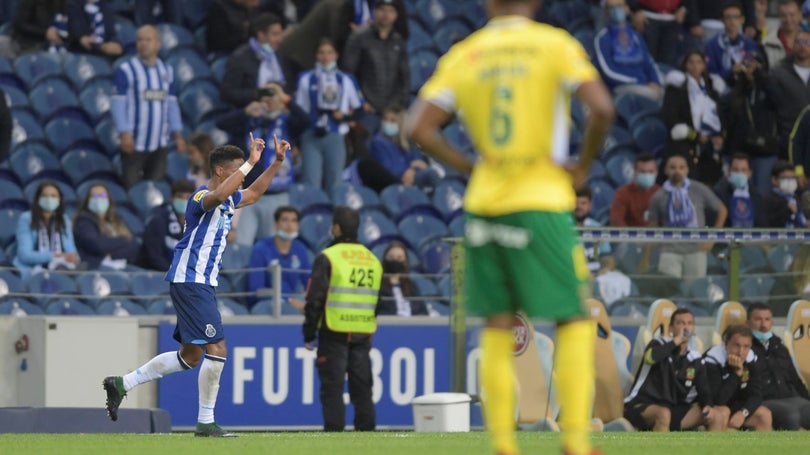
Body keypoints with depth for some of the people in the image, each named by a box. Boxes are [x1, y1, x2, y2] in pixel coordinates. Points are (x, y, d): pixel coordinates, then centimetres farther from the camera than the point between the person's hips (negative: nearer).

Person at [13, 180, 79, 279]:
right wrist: (54, 256, -22)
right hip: (30, 270, -3)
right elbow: (25, 255, -11)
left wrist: (73, 258, -19)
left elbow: (70, 250, 6)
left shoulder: (64, 221, 12)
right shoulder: (25, 219, -2)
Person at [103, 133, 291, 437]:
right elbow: (217, 196, -41)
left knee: (190, 356, 14)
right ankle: (205, 423, -7)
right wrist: (250, 162, -40)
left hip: (202, 283, 10)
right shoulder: (203, 197, -16)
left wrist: (277, 161, 25)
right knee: (216, 349, -14)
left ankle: (122, 383, 21)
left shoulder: (228, 200, 14)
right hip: (190, 282, -10)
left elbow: (253, 193, 34)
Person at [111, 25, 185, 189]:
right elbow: (118, 103, -8)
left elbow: (172, 104, 14)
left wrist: (178, 134, 9)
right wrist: (124, 133, -17)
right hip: (135, 144, -4)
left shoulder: (166, 71, 11)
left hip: (160, 144, 4)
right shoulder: (126, 70, -4)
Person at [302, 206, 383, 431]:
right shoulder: (373, 260, 14)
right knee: (362, 388, 9)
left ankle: (334, 432, -7)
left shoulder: (327, 258, -6)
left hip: (334, 334, -5)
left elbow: (315, 300, -8)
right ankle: (367, 431, 8)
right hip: (363, 336, 5)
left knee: (332, 388, -3)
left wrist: (309, 334, -2)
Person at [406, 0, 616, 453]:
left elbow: (419, 128, 0)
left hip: (484, 203, 3)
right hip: (543, 201, -3)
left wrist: (470, 166, 7)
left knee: (497, 328, 9)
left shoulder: (462, 55, 7)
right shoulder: (556, 44, -2)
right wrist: (583, 166, -2)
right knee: (576, 321, 3)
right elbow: (602, 108, -15)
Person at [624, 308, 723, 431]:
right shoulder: (659, 345, -2)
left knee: (717, 416, -10)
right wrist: (677, 340, -17)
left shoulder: (695, 360, 10)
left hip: (675, 410, 5)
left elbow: (703, 390, 8)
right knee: (664, 414, -40)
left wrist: (707, 406, -16)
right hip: (641, 407, -5)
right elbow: (650, 357, -27)